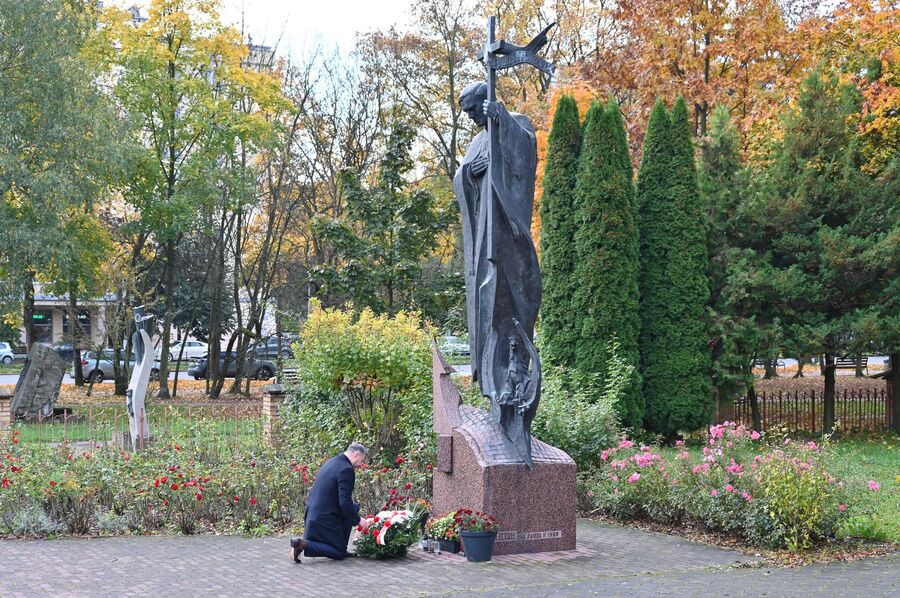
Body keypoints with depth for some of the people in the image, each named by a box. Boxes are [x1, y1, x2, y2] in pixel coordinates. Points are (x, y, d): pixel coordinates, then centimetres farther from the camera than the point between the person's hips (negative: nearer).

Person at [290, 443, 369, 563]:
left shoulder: (330, 462, 10)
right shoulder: (346, 470, -18)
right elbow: (345, 502, -22)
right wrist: (358, 520, -9)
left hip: (312, 512, 9)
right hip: (324, 518, -9)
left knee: (354, 508, 21)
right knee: (339, 554, 6)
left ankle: (341, 548, 18)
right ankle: (303, 544, -11)